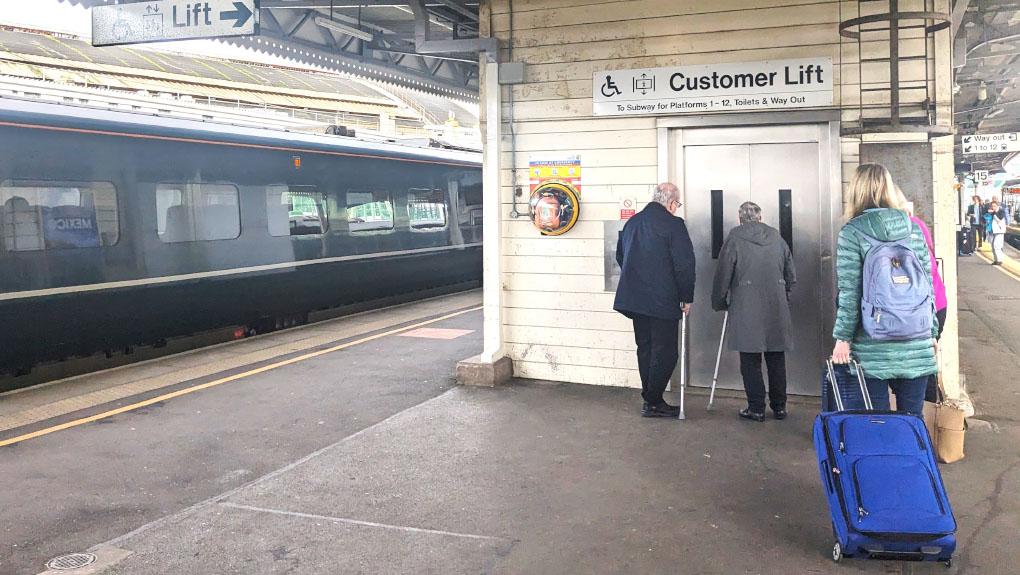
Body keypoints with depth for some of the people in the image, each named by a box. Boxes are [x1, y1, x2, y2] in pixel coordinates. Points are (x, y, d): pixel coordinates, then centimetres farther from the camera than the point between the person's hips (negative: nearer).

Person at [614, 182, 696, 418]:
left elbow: (620, 256, 22)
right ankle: (653, 402, 2)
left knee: (645, 349, 14)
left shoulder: (632, 222, 12)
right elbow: (684, 264, -13)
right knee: (665, 352, 1)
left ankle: (651, 399, 19)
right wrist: (686, 297, -4)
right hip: (662, 300, -7)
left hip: (634, 299, 7)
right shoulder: (673, 224, -10)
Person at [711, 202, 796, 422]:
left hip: (746, 309, -4)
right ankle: (779, 406, 17)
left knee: (751, 360, 2)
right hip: (777, 307, 4)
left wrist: (719, 302, 10)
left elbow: (723, 274, -3)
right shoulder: (776, 237, 10)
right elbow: (791, 275, 15)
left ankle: (756, 408, 5)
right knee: (776, 359, 11)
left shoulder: (735, 238, -3)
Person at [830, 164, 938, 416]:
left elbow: (849, 291, -8)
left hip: (873, 346, -3)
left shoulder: (852, 232, -4)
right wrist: (932, 332, 16)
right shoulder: (913, 228, 7)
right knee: (913, 418, 9)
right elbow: (928, 284, 9)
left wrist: (843, 338, -4)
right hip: (917, 343, 3)